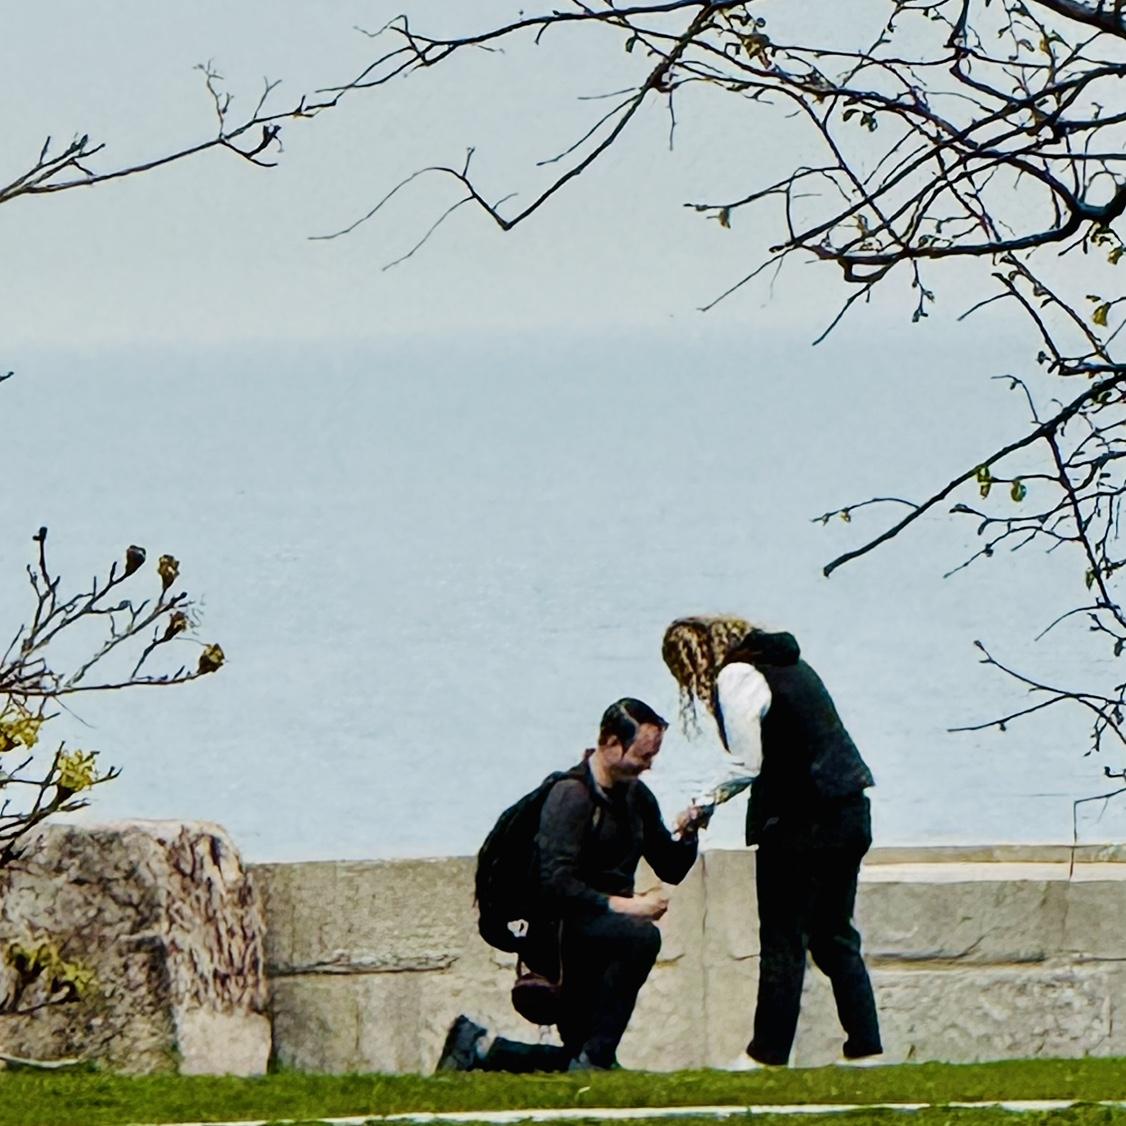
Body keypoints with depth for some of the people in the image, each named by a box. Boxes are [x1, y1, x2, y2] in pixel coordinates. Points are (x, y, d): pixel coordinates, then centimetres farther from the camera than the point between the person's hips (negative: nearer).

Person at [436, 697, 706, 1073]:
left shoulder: (636, 795, 11)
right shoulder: (571, 795, -15)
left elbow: (671, 870, 15)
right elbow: (557, 884, -25)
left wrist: (687, 834, -5)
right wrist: (624, 905, -29)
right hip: (557, 935, -9)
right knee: (640, 936, -36)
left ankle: (478, 1046, 23)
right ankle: (591, 1062, -32)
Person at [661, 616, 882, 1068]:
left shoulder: (736, 678, -10)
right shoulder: (787, 664, 17)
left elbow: (748, 764, -13)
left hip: (802, 822, -8)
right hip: (850, 810, 8)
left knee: (783, 941, -1)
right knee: (834, 937, 14)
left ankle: (768, 1052, 4)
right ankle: (865, 1048, 11)